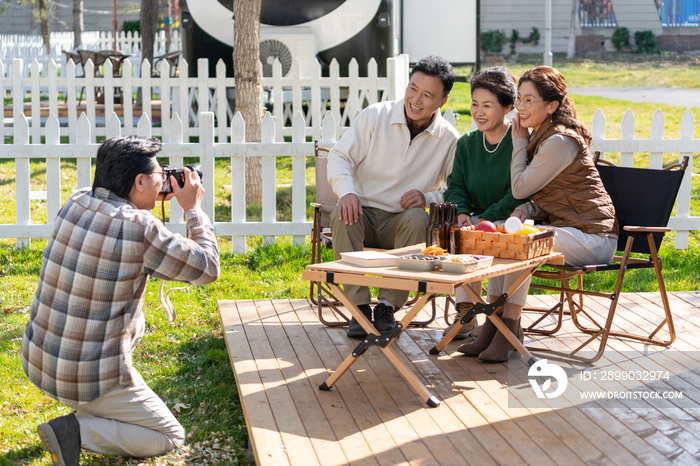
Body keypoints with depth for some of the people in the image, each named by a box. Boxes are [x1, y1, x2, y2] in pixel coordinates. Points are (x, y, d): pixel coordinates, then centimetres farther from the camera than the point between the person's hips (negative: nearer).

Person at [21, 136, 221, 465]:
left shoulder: (76, 202, -1)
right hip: (89, 375, -7)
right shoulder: (139, 228, -22)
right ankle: (75, 430, -6)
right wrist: (193, 208, -1)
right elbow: (208, 268, -11)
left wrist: (150, 203, 14)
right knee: (170, 437, 9)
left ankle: (91, 410, 25)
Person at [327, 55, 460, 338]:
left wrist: (428, 197, -18)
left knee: (417, 219, -33)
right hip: (363, 214, 0)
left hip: (401, 223, 0)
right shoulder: (375, 116, -2)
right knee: (342, 216, -33)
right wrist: (347, 192, -25)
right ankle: (359, 307, -25)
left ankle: (388, 307, -22)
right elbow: (340, 157, -5)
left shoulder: (448, 139, 1)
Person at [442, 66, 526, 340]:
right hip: (480, 219, 5)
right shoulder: (466, 144, 11)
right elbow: (456, 186, 9)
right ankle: (466, 312, -21)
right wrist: (462, 212, -14)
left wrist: (488, 219, -24)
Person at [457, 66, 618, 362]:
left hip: (592, 237, -9)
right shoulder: (540, 137, 14)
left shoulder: (559, 142, -18)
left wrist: (519, 143, -2)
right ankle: (494, 325, -9)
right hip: (566, 228, 9)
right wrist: (525, 211, -5)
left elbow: (520, 188, -13)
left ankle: (510, 329, -16)